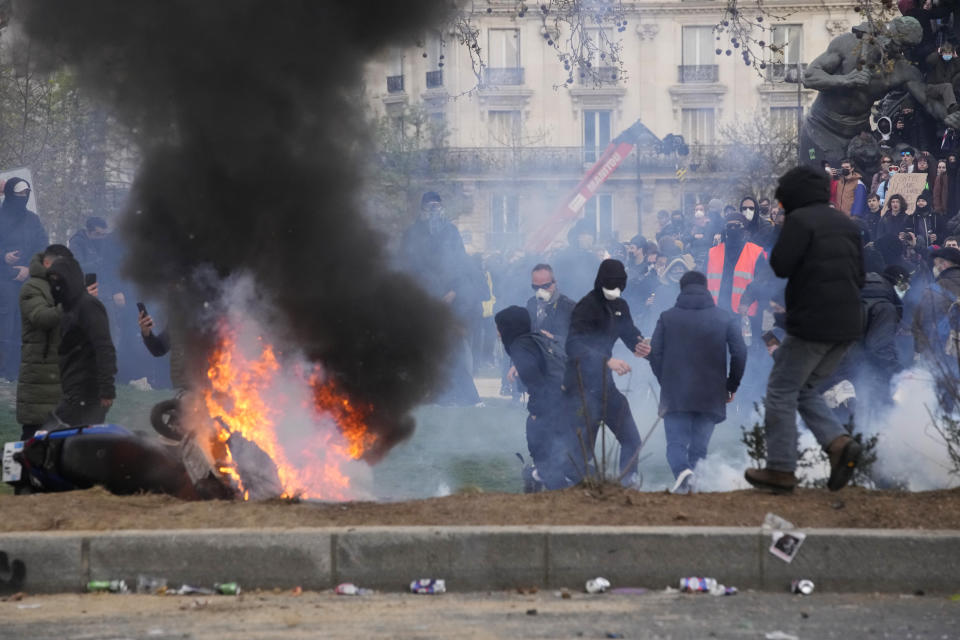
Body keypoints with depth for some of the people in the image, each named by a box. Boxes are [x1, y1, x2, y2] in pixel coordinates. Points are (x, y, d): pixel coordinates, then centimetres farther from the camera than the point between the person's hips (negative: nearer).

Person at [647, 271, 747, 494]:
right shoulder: (726, 318, 5)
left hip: (675, 395, 0)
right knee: (699, 446, 9)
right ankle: (695, 476, -11)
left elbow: (655, 354, 3)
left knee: (676, 443, 0)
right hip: (711, 395, 1)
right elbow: (740, 353, -2)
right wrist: (731, 386, 10)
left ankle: (682, 471, -30)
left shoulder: (667, 317, 7)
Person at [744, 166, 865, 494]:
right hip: (847, 326, 8)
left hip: (812, 322, -8)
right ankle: (839, 442, -3)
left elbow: (780, 266, -14)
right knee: (805, 389, 19)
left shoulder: (800, 220, -9)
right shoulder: (847, 224, 15)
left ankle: (781, 469, 2)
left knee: (782, 391, 3)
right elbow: (860, 276, 16)